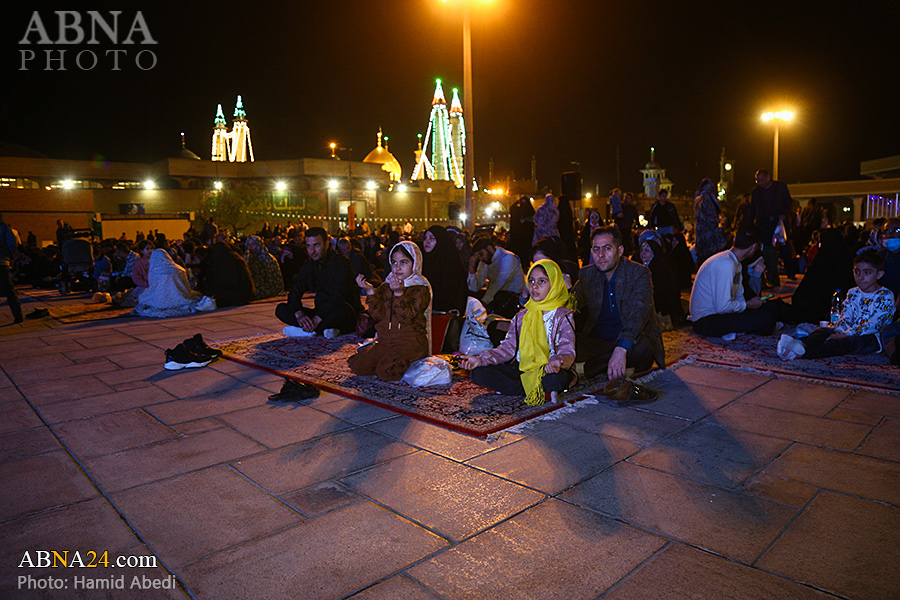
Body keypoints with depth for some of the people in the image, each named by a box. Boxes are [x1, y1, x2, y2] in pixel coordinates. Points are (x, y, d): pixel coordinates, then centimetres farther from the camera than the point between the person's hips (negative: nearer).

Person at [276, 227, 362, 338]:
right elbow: (294, 293, 2)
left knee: (343, 310, -41)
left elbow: (339, 296, -22)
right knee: (281, 309, -8)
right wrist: (299, 314, -20)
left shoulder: (341, 261, -12)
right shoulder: (308, 266, 8)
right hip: (321, 312, 6)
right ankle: (323, 329, -23)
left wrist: (317, 319, -28)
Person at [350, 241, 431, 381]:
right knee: (358, 365, -10)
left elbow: (407, 317, -18)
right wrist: (370, 291, -11)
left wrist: (399, 293, -29)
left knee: (386, 372, -26)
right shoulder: (386, 287, 10)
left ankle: (406, 361, 3)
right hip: (386, 340, 6)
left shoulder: (421, 289, -6)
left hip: (411, 342, -5)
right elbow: (379, 316, -1)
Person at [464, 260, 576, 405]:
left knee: (557, 378, -41)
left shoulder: (564, 316, -1)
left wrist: (558, 362, -38)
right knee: (478, 373, -17)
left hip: (547, 371, -5)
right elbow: (508, 347, 8)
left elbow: (567, 351, -12)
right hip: (522, 368, 5)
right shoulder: (522, 316, 14)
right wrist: (481, 359, -7)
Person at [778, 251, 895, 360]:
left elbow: (874, 324, -16)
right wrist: (840, 331, -17)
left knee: (848, 341, -36)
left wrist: (846, 334, -26)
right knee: (824, 331, -21)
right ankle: (802, 344, -57)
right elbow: (845, 317, 8)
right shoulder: (852, 293, 15)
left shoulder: (885, 296, -5)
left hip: (872, 338, -6)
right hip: (848, 333, 6)